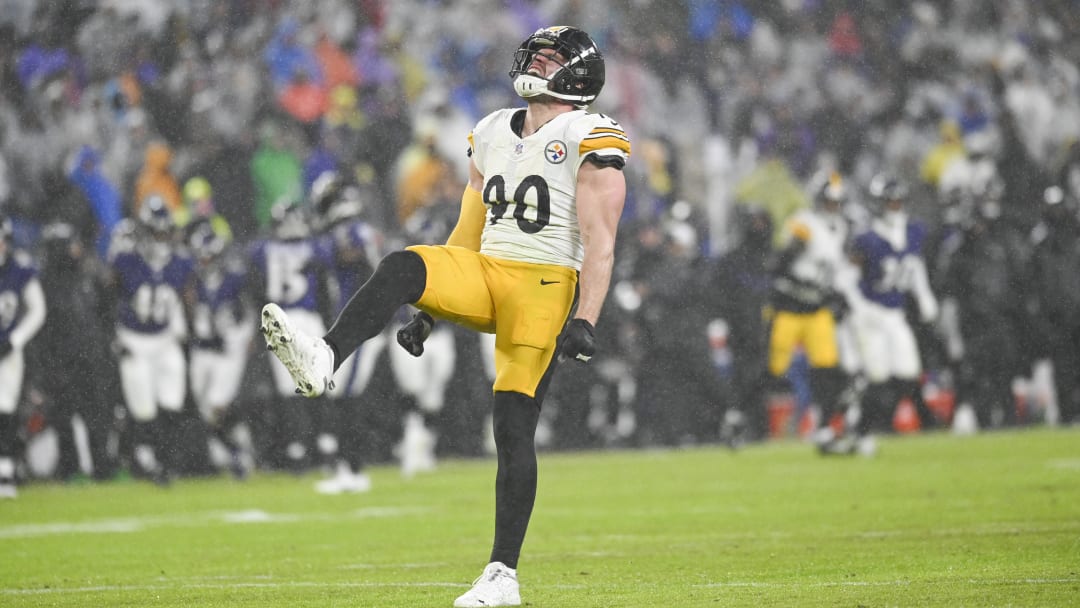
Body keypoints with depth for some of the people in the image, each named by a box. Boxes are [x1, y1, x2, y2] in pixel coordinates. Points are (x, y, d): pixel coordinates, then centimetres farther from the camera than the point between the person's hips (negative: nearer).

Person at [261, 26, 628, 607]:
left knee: (513, 428, -9)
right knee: (401, 268, -24)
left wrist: (584, 321, -21)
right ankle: (321, 360, -46)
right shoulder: (491, 135, 17)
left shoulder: (590, 142, -4)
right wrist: (428, 313, 17)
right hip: (485, 275, 6)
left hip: (545, 284, -6)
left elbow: (599, 243, -10)